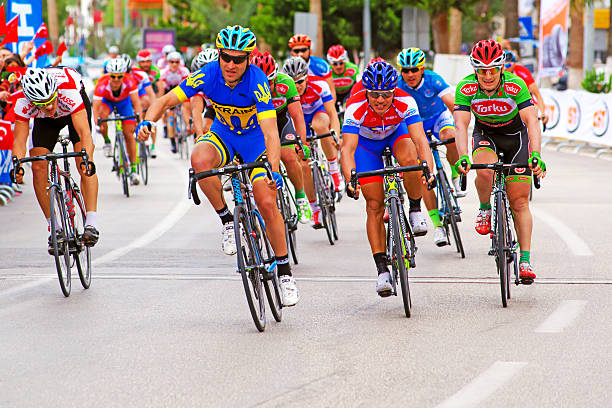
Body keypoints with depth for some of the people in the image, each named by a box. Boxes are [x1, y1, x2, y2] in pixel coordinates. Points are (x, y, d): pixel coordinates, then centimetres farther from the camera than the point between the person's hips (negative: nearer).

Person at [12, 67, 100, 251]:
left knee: (84, 164, -22)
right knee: (38, 168, -12)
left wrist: (87, 159, -63)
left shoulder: (68, 90, -43)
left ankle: (91, 224, -22)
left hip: (78, 107, -3)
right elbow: (20, 139, -32)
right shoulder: (23, 101, -35)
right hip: (45, 120, 3)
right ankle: (54, 228, -1)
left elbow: (84, 133, -47)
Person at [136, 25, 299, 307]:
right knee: (200, 160, -32)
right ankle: (227, 220, -11)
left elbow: (271, 132, -39)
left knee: (267, 203, -14)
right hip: (223, 135, 2)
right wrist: (148, 122, -39)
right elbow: (165, 101, -17)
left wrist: (274, 171, -54)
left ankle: (284, 270, 5)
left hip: (255, 140, -2)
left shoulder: (257, 81, -31)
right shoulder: (209, 74, -23)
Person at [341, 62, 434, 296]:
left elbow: (420, 140, -41)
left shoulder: (404, 102, -34)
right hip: (366, 141, 0)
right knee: (375, 206, -7)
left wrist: (429, 170, -58)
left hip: (396, 132, 0)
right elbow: (347, 149, -42)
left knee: (409, 159, -35)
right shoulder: (356, 107, -36)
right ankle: (382, 270, -2)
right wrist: (350, 180, -58)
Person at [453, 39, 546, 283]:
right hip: (485, 135, 1)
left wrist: (536, 155, -51)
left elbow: (532, 121, -36)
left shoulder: (515, 86, -29)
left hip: (516, 135, -1)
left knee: (519, 203, -5)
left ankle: (525, 261, -1)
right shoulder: (466, 88, -24)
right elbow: (460, 125, -31)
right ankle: (484, 209, -5)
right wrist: (463, 157, -48)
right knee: (484, 170, -34)